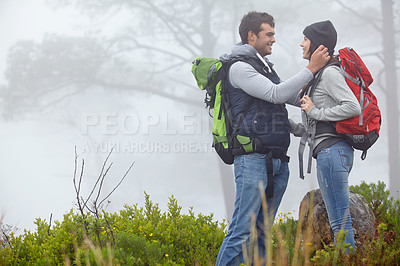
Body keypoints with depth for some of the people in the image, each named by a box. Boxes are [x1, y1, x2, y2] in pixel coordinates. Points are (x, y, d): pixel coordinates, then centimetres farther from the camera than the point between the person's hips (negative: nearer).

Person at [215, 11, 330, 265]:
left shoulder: (266, 67, 23)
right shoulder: (239, 68, -6)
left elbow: (295, 97, 29)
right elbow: (276, 94, -14)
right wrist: (311, 68, -10)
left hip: (277, 162, 9)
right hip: (253, 159, -9)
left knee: (262, 230, 7)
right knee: (242, 230, -13)